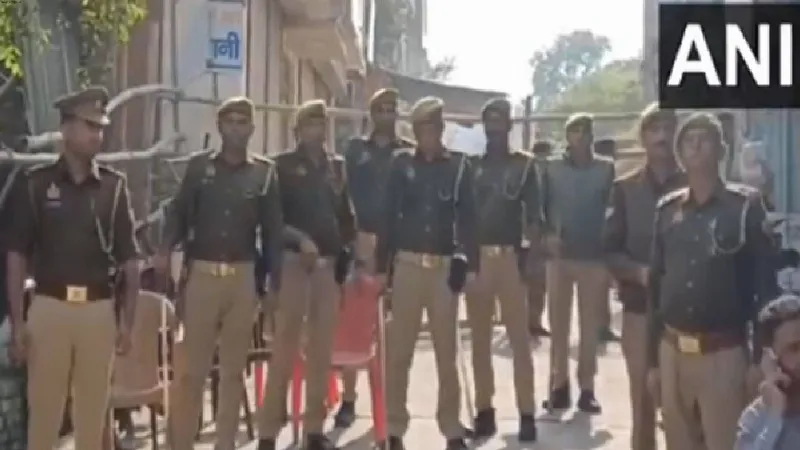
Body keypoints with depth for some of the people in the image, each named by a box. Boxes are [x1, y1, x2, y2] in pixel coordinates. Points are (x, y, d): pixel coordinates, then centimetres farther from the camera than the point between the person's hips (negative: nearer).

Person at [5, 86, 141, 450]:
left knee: (93, 411, 9)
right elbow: (17, 257, 1)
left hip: (99, 311, 1)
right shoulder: (36, 183, 1)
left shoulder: (114, 186, 5)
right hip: (48, 308, -1)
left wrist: (127, 320, 2)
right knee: (43, 408, 3)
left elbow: (129, 260, 6)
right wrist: (17, 321, -3)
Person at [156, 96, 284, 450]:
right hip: (202, 274, -1)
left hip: (243, 277, 2)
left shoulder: (264, 172, 7)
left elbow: (273, 229, 7)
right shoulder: (199, 165, 5)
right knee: (192, 369, -2)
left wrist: (275, 283, 2)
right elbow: (179, 213, 2)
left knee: (233, 370, 9)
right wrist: (165, 250, -17)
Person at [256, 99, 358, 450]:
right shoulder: (283, 165, 2)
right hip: (294, 261, -4)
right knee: (285, 346, -8)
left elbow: (346, 214, 16)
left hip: (330, 263, 5)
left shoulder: (337, 167, 14)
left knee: (322, 348, 8)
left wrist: (350, 252, 3)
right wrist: (300, 239, -15)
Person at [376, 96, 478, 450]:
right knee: (398, 351, 2)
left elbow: (468, 219, 1)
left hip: (445, 267, 0)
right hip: (407, 265, 0)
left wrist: (471, 265, -9)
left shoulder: (460, 167, 4)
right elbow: (389, 217, 2)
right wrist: (382, 266, -2)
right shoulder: (402, 165, 5)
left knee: (446, 351, 6)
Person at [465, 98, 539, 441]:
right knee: (480, 340, 7)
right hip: (476, 257, 2)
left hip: (510, 257, -2)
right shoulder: (471, 163, 10)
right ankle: (484, 411, 13)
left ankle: (526, 414, -2)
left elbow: (533, 213, 1)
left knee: (519, 339, -4)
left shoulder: (524, 164, 7)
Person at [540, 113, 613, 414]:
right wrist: (547, 234, -11)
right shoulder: (552, 167, 3)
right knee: (558, 324, 4)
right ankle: (559, 386, 12)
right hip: (559, 255, 0)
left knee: (590, 326, 4)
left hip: (594, 256, 0)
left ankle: (586, 388, 10)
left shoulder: (606, 169, 3)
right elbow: (540, 206, 4)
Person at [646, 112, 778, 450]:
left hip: (724, 353, -4)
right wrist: (652, 359, 10)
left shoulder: (746, 206, -3)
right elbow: (656, 285, 11)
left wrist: (760, 357, -8)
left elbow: (765, 285, -4)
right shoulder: (667, 210, 8)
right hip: (673, 352, 4)